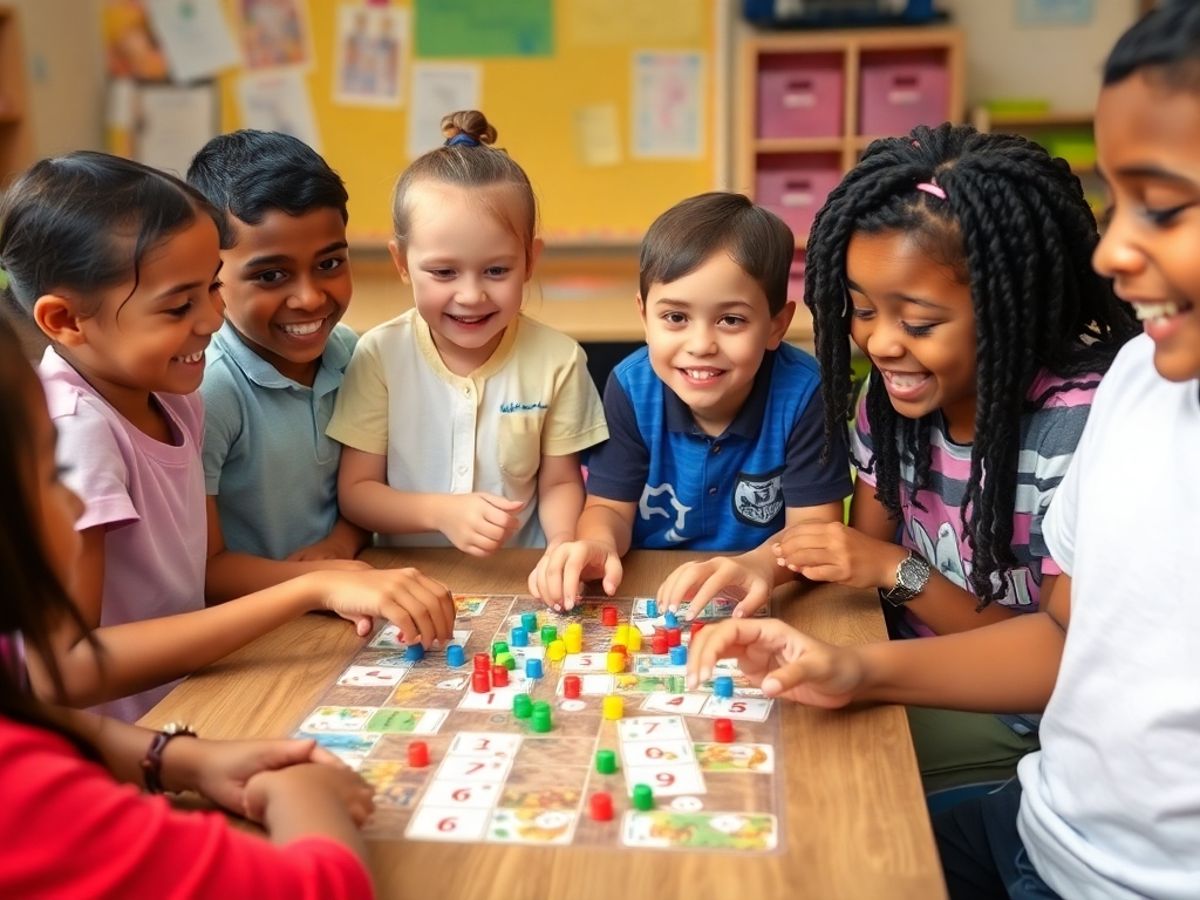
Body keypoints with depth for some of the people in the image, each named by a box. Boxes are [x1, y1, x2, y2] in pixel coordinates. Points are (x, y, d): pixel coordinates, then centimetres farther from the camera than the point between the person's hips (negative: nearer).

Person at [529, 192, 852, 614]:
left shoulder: (803, 392, -17)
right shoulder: (631, 387, -10)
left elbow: (815, 524, -15)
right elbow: (610, 507, -3)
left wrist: (761, 564, -37)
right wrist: (597, 544, -27)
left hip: (755, 610, -1)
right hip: (647, 595, 1)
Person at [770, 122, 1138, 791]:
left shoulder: (1078, 427, -24)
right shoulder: (897, 392, -4)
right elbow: (868, 549, 3)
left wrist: (899, 573, -26)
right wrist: (781, 561, -17)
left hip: (1015, 728, -6)